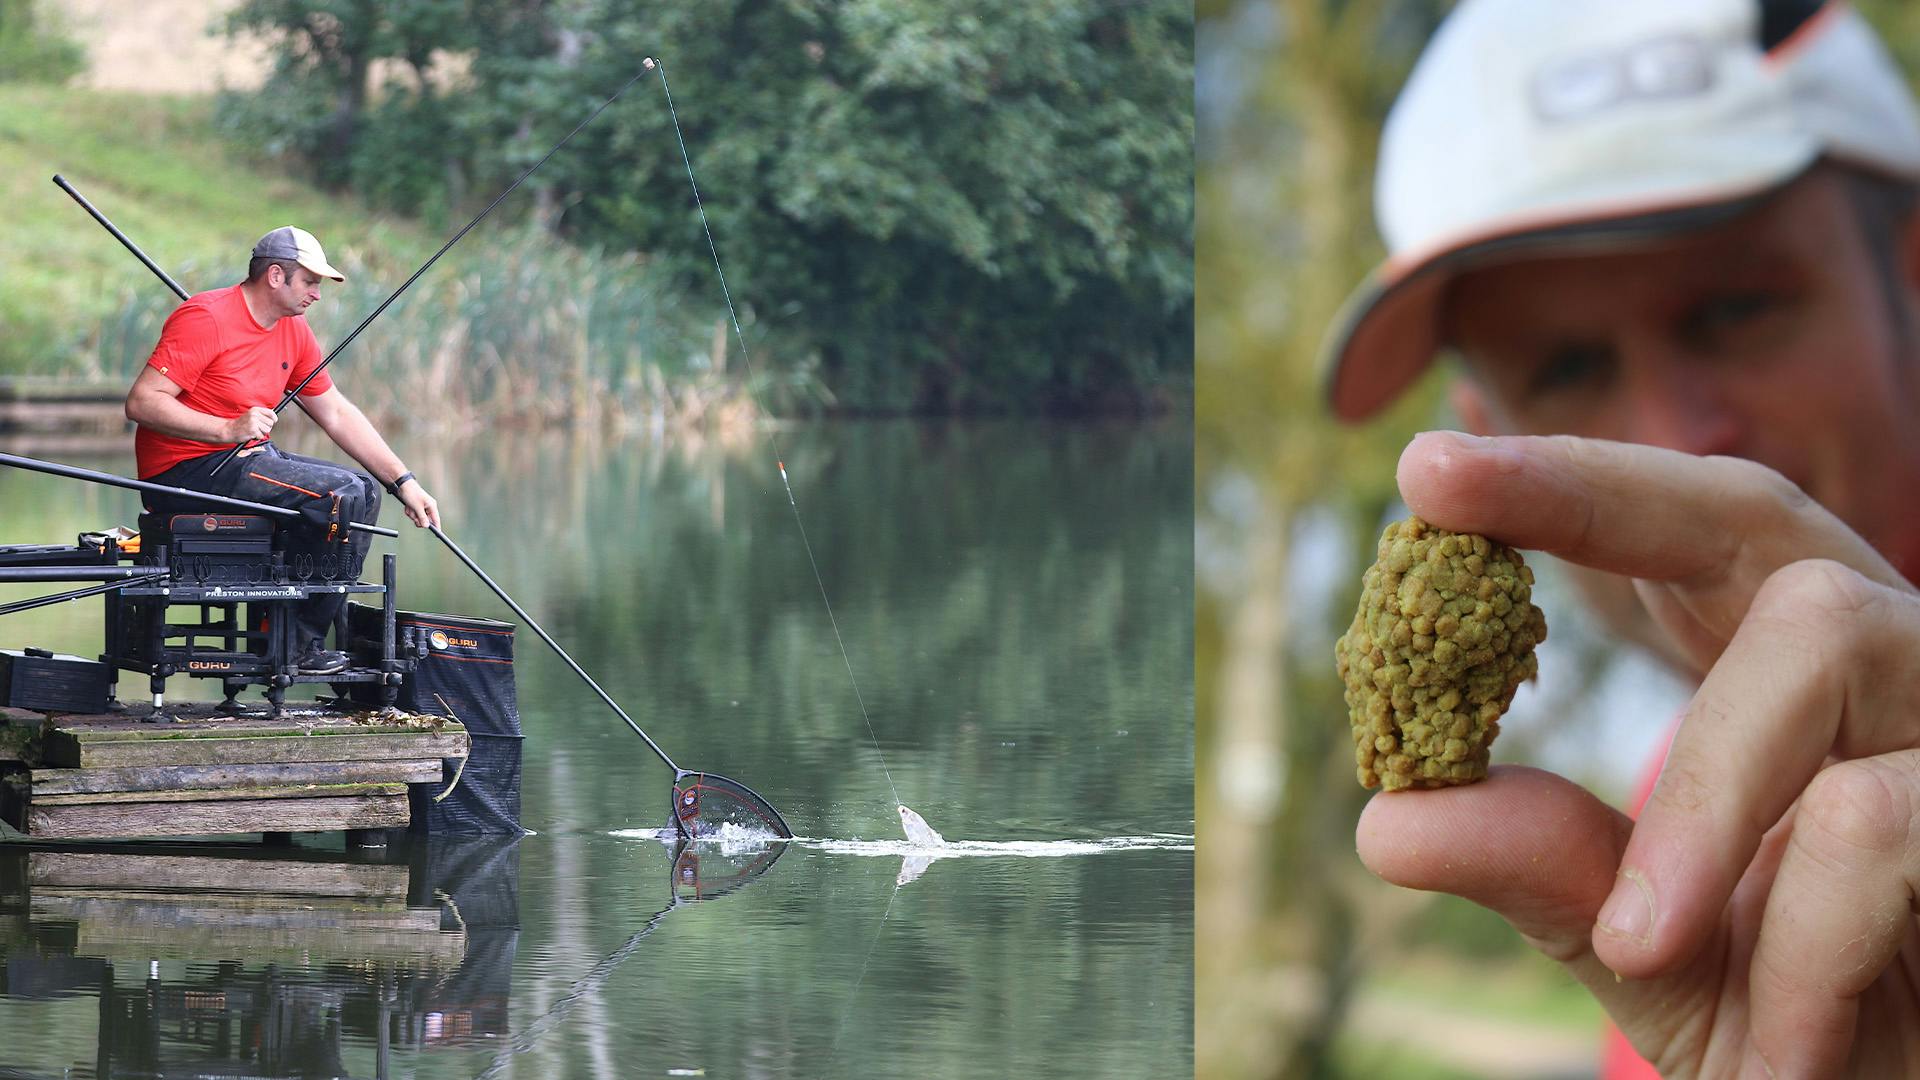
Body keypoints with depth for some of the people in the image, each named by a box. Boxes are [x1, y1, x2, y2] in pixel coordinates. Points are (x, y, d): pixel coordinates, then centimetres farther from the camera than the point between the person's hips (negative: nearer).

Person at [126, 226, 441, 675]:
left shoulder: (294, 331, 11)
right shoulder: (205, 319, -16)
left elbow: (338, 415, 16)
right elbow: (141, 402, -22)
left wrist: (403, 482, 9)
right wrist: (229, 429, -29)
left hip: (248, 458, 10)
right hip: (187, 469, -10)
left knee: (364, 491, 8)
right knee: (343, 496, -19)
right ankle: (298, 645, -10)